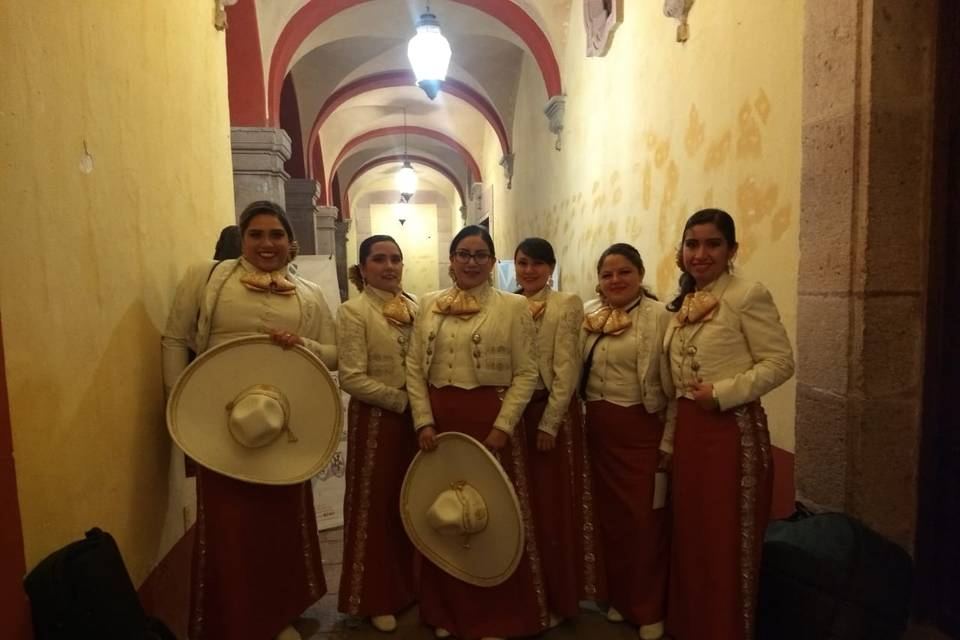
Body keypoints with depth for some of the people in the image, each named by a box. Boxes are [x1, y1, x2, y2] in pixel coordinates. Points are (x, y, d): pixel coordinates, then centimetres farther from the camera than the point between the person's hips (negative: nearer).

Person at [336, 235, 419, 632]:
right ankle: (377, 598, 28)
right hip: (375, 419, -5)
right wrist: (402, 400, -15)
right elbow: (352, 378, -17)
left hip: (416, 418, 5)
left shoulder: (415, 307, 6)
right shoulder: (354, 311, -9)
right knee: (377, 505, 9)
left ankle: (408, 586, 35)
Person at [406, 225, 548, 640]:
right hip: (439, 420, 3)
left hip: (492, 420, -3)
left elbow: (526, 374, -6)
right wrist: (424, 421, -4)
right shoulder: (429, 305, 7)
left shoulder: (513, 307, -2)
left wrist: (502, 426, -14)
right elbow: (414, 367, 5)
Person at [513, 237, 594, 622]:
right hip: (511, 412, 4)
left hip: (551, 411, -4)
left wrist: (549, 423, -15)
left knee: (551, 506, 5)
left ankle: (555, 599, 24)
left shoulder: (567, 304, -5)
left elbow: (566, 370, -11)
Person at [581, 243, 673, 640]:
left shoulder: (658, 316, -11)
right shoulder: (588, 315, 5)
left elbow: (672, 384, -11)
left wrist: (669, 442, -11)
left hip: (640, 430, -5)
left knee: (644, 518, 5)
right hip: (597, 429, 5)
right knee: (609, 515, 16)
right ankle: (619, 597, 36)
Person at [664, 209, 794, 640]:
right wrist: (668, 438, 15)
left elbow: (780, 362, -14)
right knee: (690, 532, 17)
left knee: (728, 538, 6)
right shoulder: (682, 303, 10)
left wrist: (722, 393, -21)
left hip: (733, 429, -7)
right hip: (689, 426, 7)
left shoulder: (748, 296, -11)